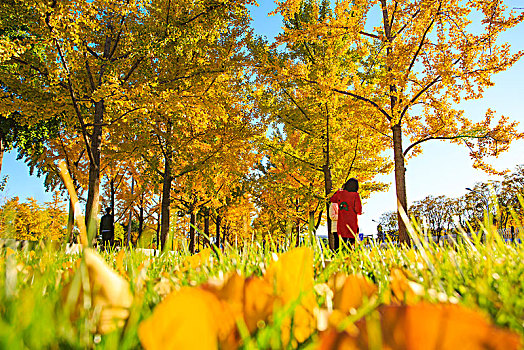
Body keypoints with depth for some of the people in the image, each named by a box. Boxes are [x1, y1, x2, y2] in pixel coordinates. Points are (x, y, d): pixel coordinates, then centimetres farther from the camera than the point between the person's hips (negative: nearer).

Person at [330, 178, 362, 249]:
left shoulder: (340, 193, 2)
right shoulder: (355, 195, -10)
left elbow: (332, 199, 24)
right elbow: (358, 210, -13)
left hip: (341, 223, 4)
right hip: (352, 223, -3)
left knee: (343, 242, 8)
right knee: (351, 242, 1)